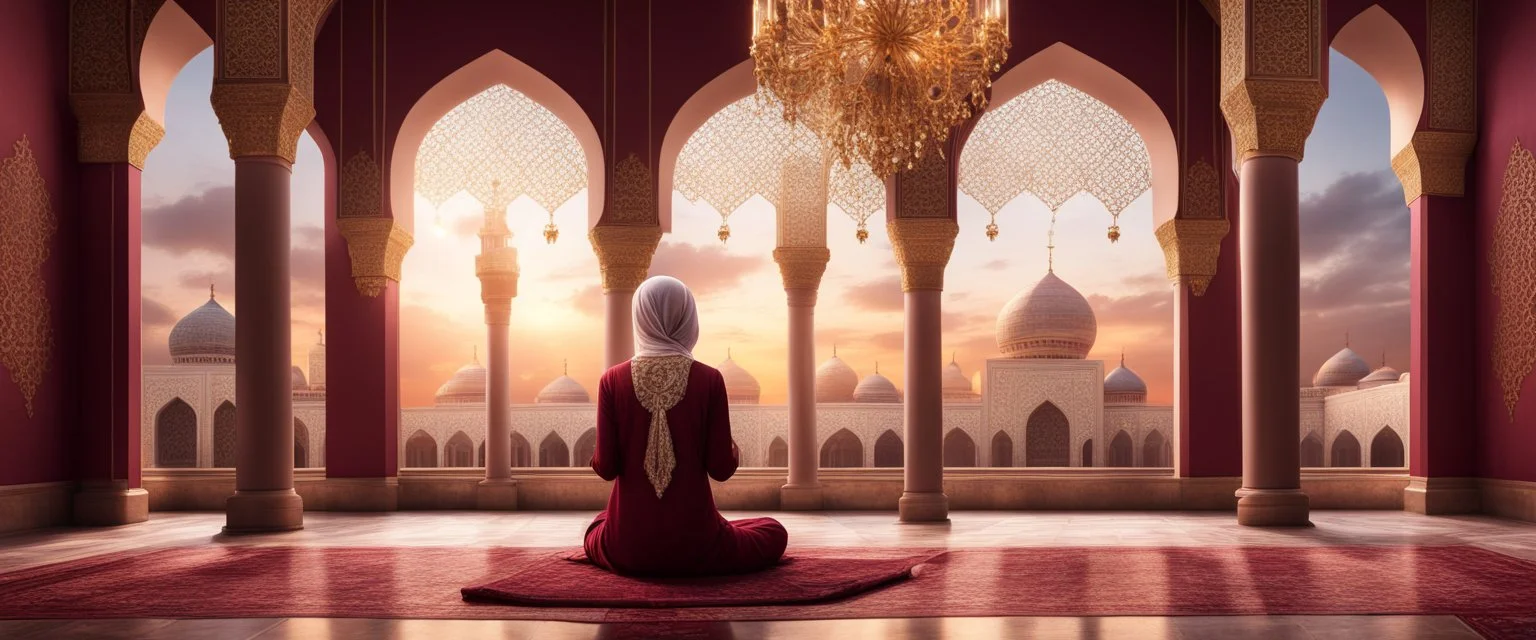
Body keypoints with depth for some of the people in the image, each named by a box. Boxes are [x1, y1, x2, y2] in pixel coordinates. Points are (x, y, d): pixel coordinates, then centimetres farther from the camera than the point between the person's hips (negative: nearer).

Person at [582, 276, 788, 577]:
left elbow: (606, 468, -7)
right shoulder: (708, 379, -9)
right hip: (695, 545, -3)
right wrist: (733, 453, 14)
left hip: (628, 550, 3)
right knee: (774, 532, 25)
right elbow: (721, 469, -8)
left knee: (596, 532, 40)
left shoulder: (612, 380, -6)